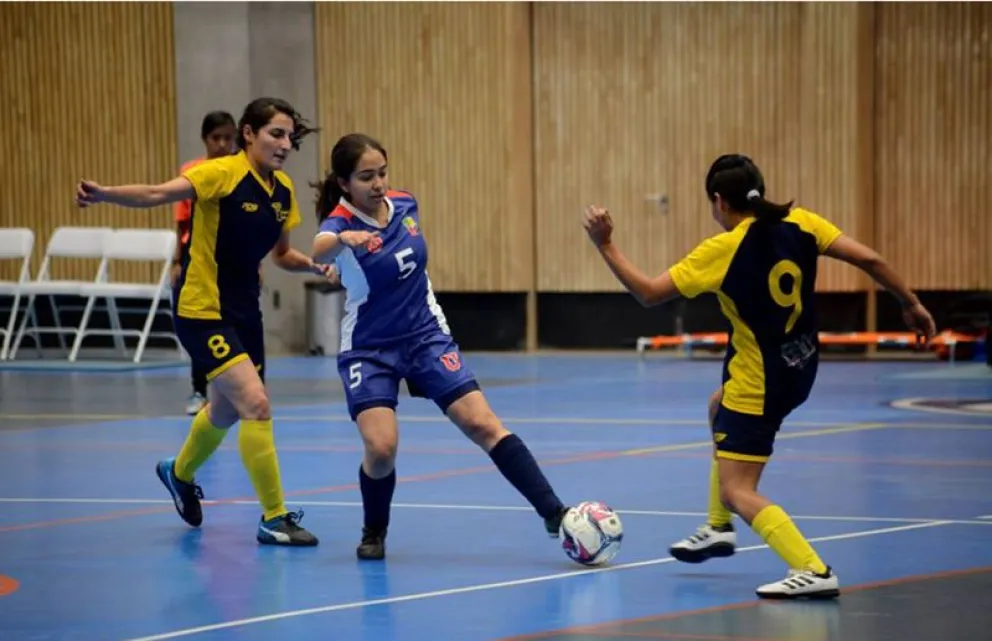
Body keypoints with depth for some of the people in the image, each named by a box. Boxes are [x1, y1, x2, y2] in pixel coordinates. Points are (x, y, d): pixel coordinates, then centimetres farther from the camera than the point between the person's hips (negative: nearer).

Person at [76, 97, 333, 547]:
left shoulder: (283, 190, 4)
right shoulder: (223, 173, -18)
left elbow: (281, 254, 16)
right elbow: (158, 194, -31)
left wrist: (315, 265, -5)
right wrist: (104, 194, -48)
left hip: (244, 310, 8)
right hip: (202, 310, -8)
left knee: (226, 411, 24)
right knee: (257, 405, -18)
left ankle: (180, 473, 53)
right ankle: (274, 518, -8)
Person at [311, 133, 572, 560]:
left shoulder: (405, 205, -3)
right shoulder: (340, 221, -19)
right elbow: (320, 251, -45)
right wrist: (344, 239, -66)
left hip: (426, 335, 3)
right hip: (368, 349, -3)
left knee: (483, 425, -10)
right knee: (380, 448, -19)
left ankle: (554, 513, -9)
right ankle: (374, 533, 9)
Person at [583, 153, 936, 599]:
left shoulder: (721, 250, -19)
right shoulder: (800, 223, -5)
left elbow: (649, 293, -17)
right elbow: (868, 259, -8)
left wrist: (605, 245, -10)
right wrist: (911, 304, 5)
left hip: (759, 383, -8)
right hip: (800, 367, 8)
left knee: (736, 492, -2)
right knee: (719, 408, 34)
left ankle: (812, 570, -20)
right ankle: (718, 529, 43)